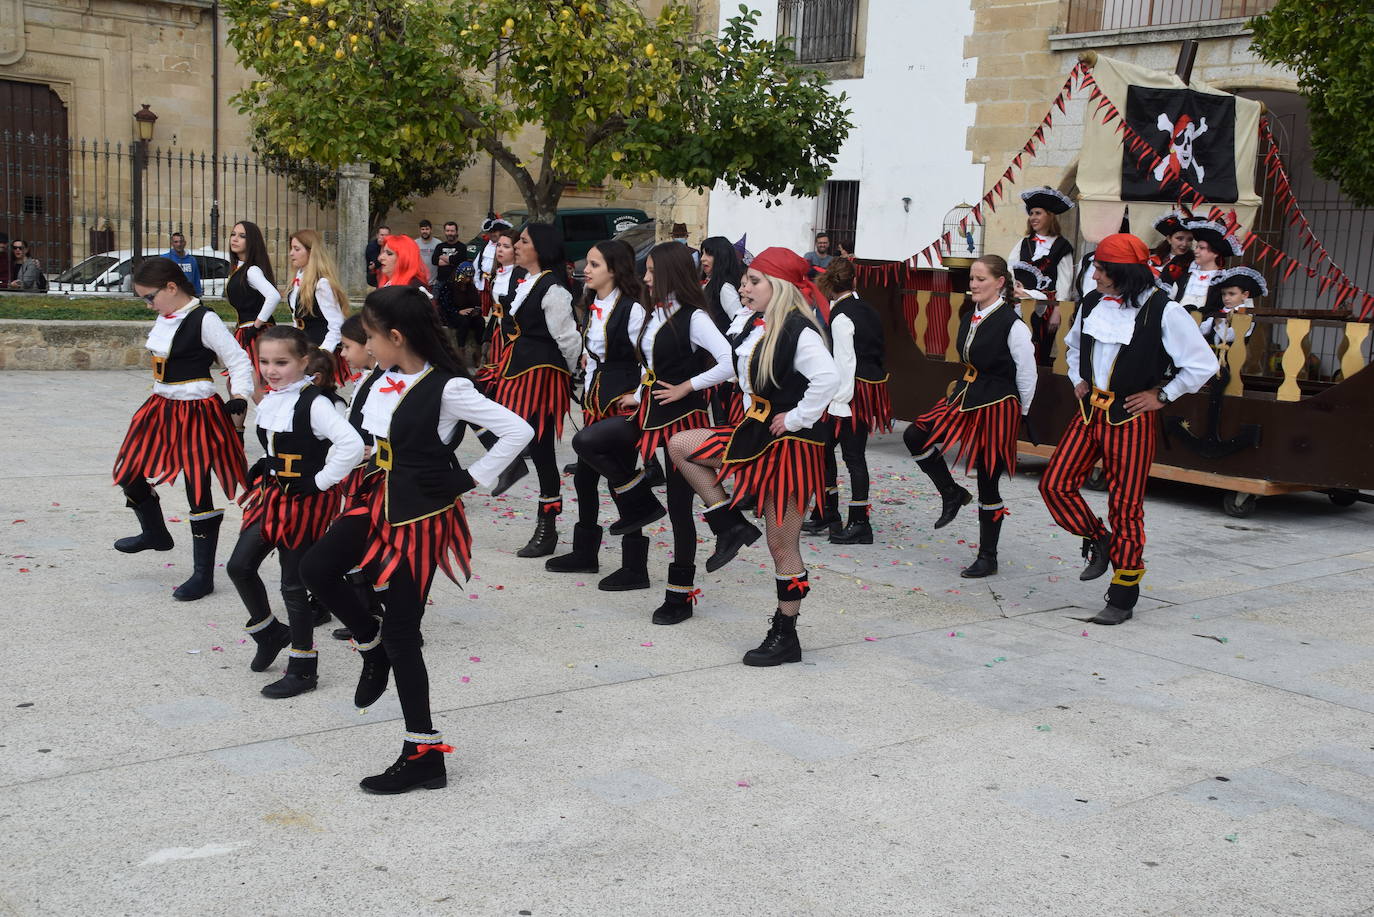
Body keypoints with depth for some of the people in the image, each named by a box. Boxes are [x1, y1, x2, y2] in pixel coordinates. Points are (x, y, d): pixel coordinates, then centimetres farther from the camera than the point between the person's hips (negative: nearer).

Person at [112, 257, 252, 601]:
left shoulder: (204, 320, -16)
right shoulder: (165, 318, 7)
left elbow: (238, 359, -15)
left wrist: (239, 396, -27)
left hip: (196, 414, -9)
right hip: (162, 407, 9)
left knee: (198, 493, -2)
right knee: (128, 473, 14)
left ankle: (203, 576, 7)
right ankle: (155, 533, 42)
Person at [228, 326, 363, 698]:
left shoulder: (313, 403, -19)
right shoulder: (268, 401, 5)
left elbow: (352, 444, -31)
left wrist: (321, 481, -23)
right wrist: (265, 476, 13)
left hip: (305, 502, -8)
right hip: (272, 496, 8)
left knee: (293, 585, 0)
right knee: (239, 566, 6)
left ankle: (303, 669, 13)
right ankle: (270, 632, 30)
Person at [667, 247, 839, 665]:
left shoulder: (799, 332, -21)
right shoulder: (759, 328, 6)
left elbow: (828, 379, -35)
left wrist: (795, 419, -24)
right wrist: (759, 419, 13)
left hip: (789, 443, -9)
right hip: (757, 434, 9)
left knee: (782, 546, 1)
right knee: (680, 446, 7)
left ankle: (785, 636, 14)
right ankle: (730, 523, 11)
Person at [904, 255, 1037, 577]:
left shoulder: (1011, 323, -15)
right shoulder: (969, 319, 8)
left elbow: (1027, 374, -9)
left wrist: (1018, 413, 1)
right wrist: (967, 392, 17)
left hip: (998, 406, -7)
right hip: (966, 397, 7)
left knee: (988, 484, 1)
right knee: (915, 436, -9)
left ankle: (987, 557, 15)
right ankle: (952, 494, 12)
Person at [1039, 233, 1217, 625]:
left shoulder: (1163, 311, -14)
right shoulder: (1093, 303, 5)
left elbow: (1203, 364, -9)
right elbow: (1075, 345, 27)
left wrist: (1161, 395, -7)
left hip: (1130, 419, -6)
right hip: (1090, 412, 6)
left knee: (1125, 505, 0)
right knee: (1055, 484, -2)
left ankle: (1122, 599, 10)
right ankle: (1099, 543, 24)